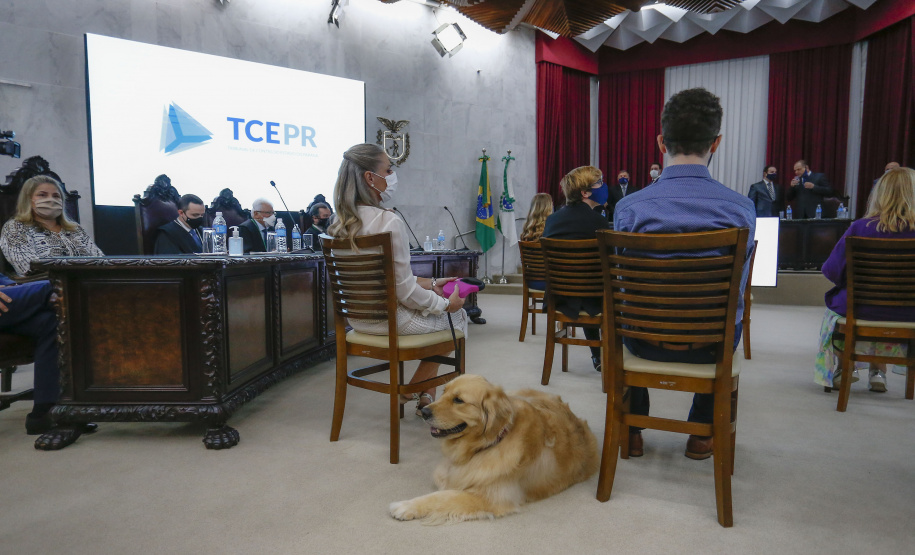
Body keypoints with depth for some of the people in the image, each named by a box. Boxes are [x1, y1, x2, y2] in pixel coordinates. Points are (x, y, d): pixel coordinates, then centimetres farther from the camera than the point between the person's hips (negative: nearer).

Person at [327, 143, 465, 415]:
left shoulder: (341, 223, 1)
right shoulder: (389, 222, -25)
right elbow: (405, 292, -21)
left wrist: (429, 283, 12)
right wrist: (446, 303, -5)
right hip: (391, 321, -8)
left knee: (436, 301, 27)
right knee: (458, 315, 16)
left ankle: (426, 395, 28)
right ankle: (416, 390, 24)